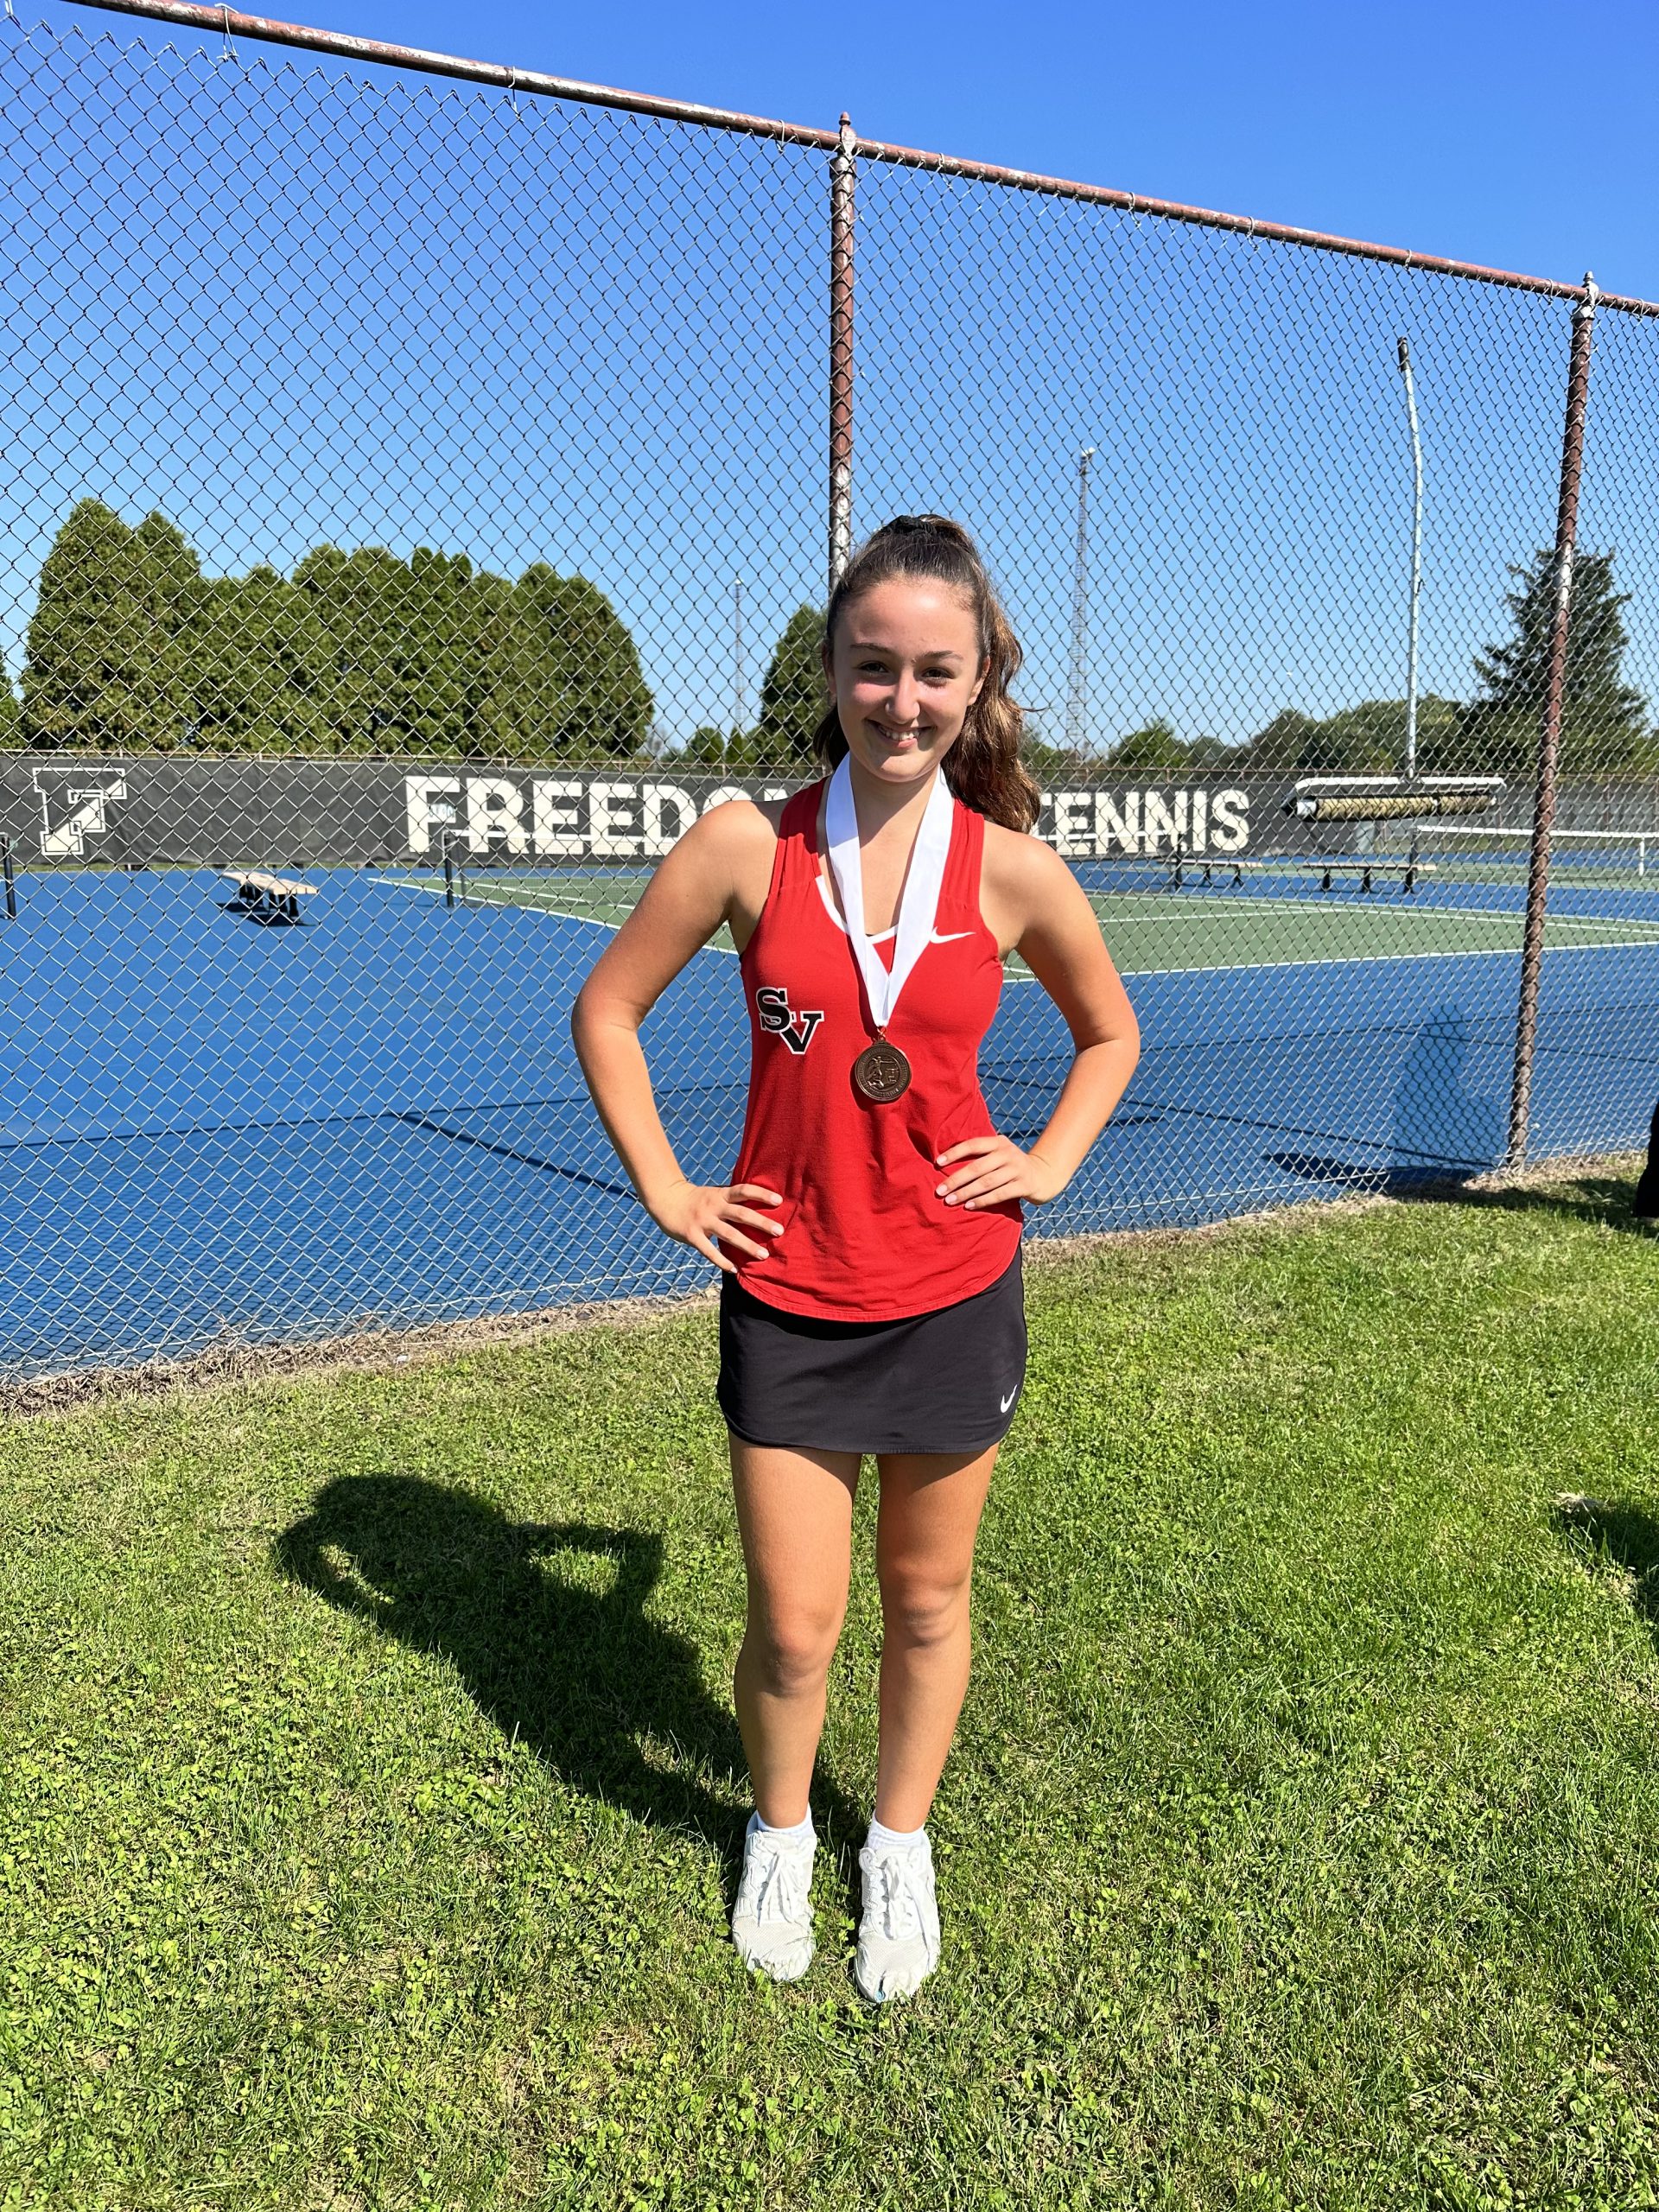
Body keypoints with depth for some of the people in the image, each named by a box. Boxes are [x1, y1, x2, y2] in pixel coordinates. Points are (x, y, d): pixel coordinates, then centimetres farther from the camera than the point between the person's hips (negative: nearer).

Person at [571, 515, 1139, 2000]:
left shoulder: (1012, 870, -6)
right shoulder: (747, 846, -8)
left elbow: (1110, 1035, 13)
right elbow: (608, 1007, 3)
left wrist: (1048, 1164, 1)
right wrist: (662, 1187, -1)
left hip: (953, 1296, 1)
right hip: (787, 1299, 0)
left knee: (926, 1600, 16)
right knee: (793, 1628, 7)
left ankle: (902, 1847, 42)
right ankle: (780, 1836, 39)